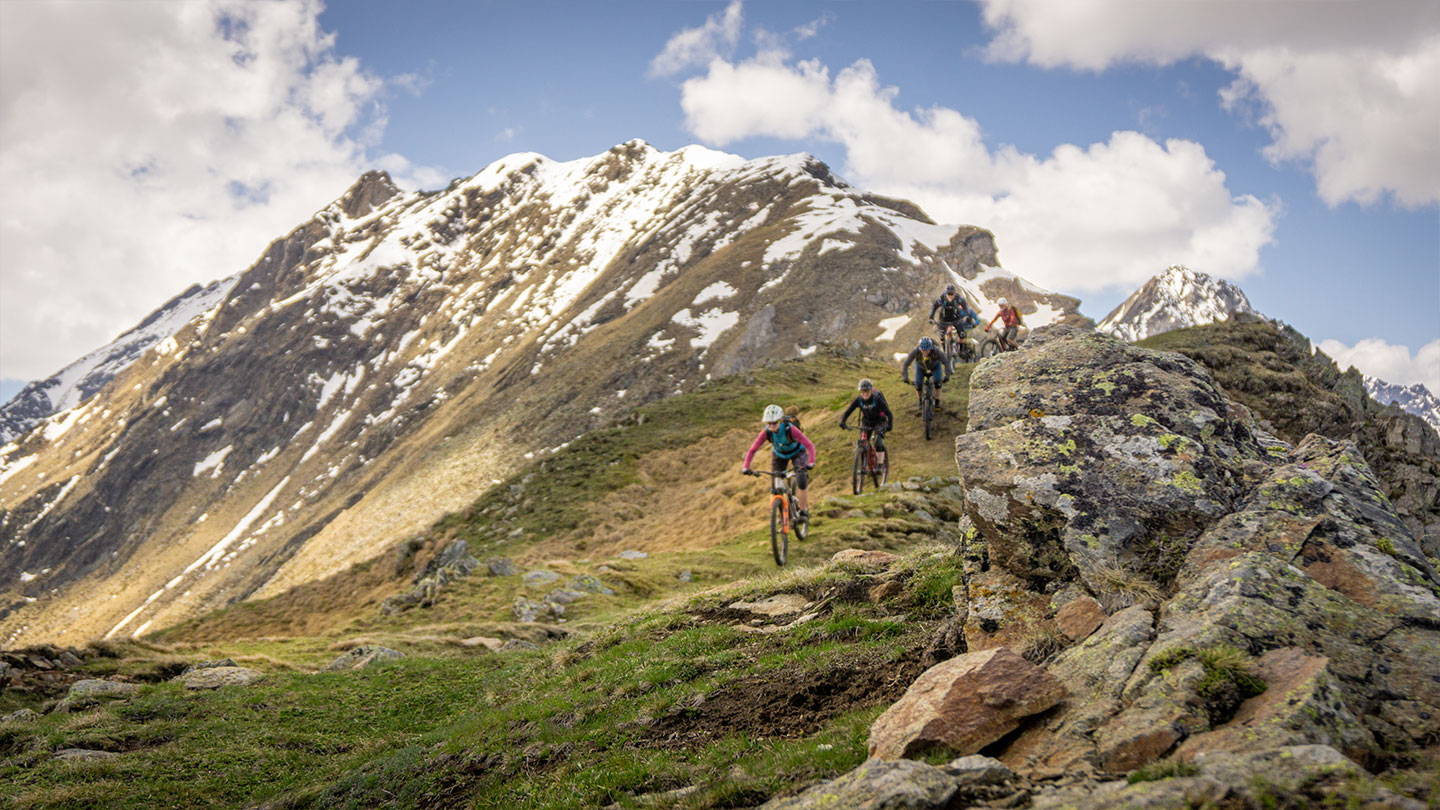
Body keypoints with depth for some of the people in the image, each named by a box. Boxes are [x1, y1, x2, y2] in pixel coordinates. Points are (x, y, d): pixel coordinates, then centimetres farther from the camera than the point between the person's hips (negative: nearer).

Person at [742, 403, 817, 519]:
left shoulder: (790, 429, -38)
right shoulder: (766, 432, -29)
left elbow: (810, 445, -41)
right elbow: (752, 450, -26)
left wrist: (810, 463, -56)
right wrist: (746, 468, -39)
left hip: (797, 453, -3)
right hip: (779, 455, 3)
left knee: (801, 481, -24)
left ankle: (804, 511, -5)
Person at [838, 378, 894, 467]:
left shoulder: (877, 399, -27)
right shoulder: (858, 400, -18)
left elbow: (889, 414, -30)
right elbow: (847, 412, -17)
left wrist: (889, 425, -48)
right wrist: (842, 422, -36)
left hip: (879, 422, -3)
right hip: (866, 422, 3)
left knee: (878, 442, -26)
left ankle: (880, 465, -15)